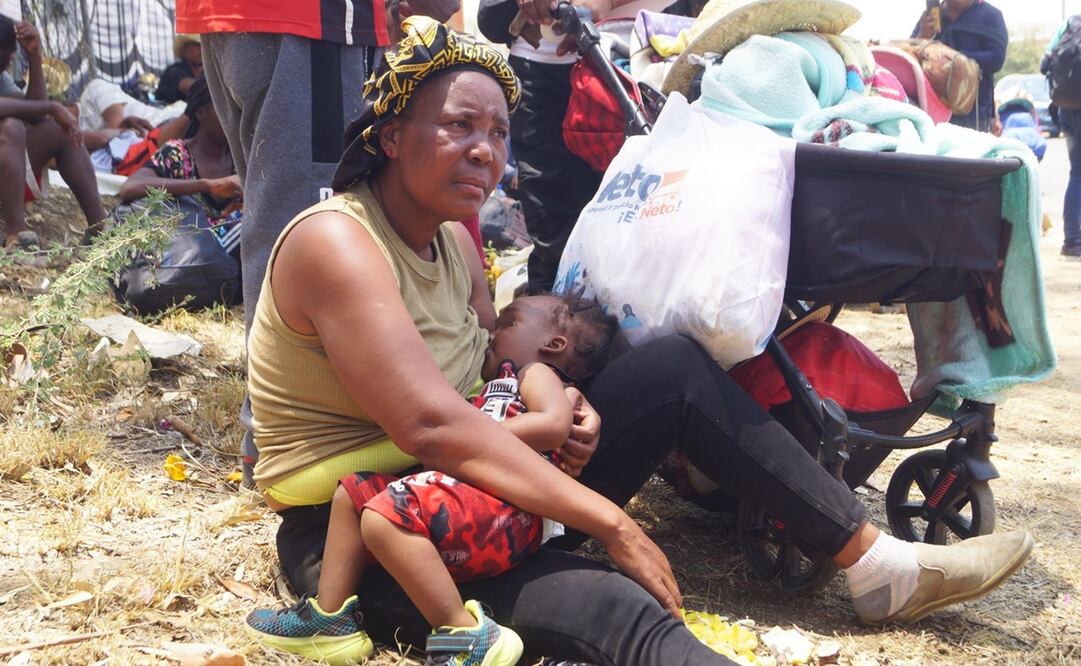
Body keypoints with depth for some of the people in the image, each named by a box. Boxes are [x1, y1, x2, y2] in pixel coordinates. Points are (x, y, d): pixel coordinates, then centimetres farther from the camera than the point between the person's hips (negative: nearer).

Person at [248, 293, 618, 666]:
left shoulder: (536, 373, 9)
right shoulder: (496, 388, 37)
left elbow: (555, 424, -13)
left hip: (505, 508, -10)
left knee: (385, 516, -31)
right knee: (353, 492, 13)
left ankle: (467, 636, -29)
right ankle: (331, 620, 4)